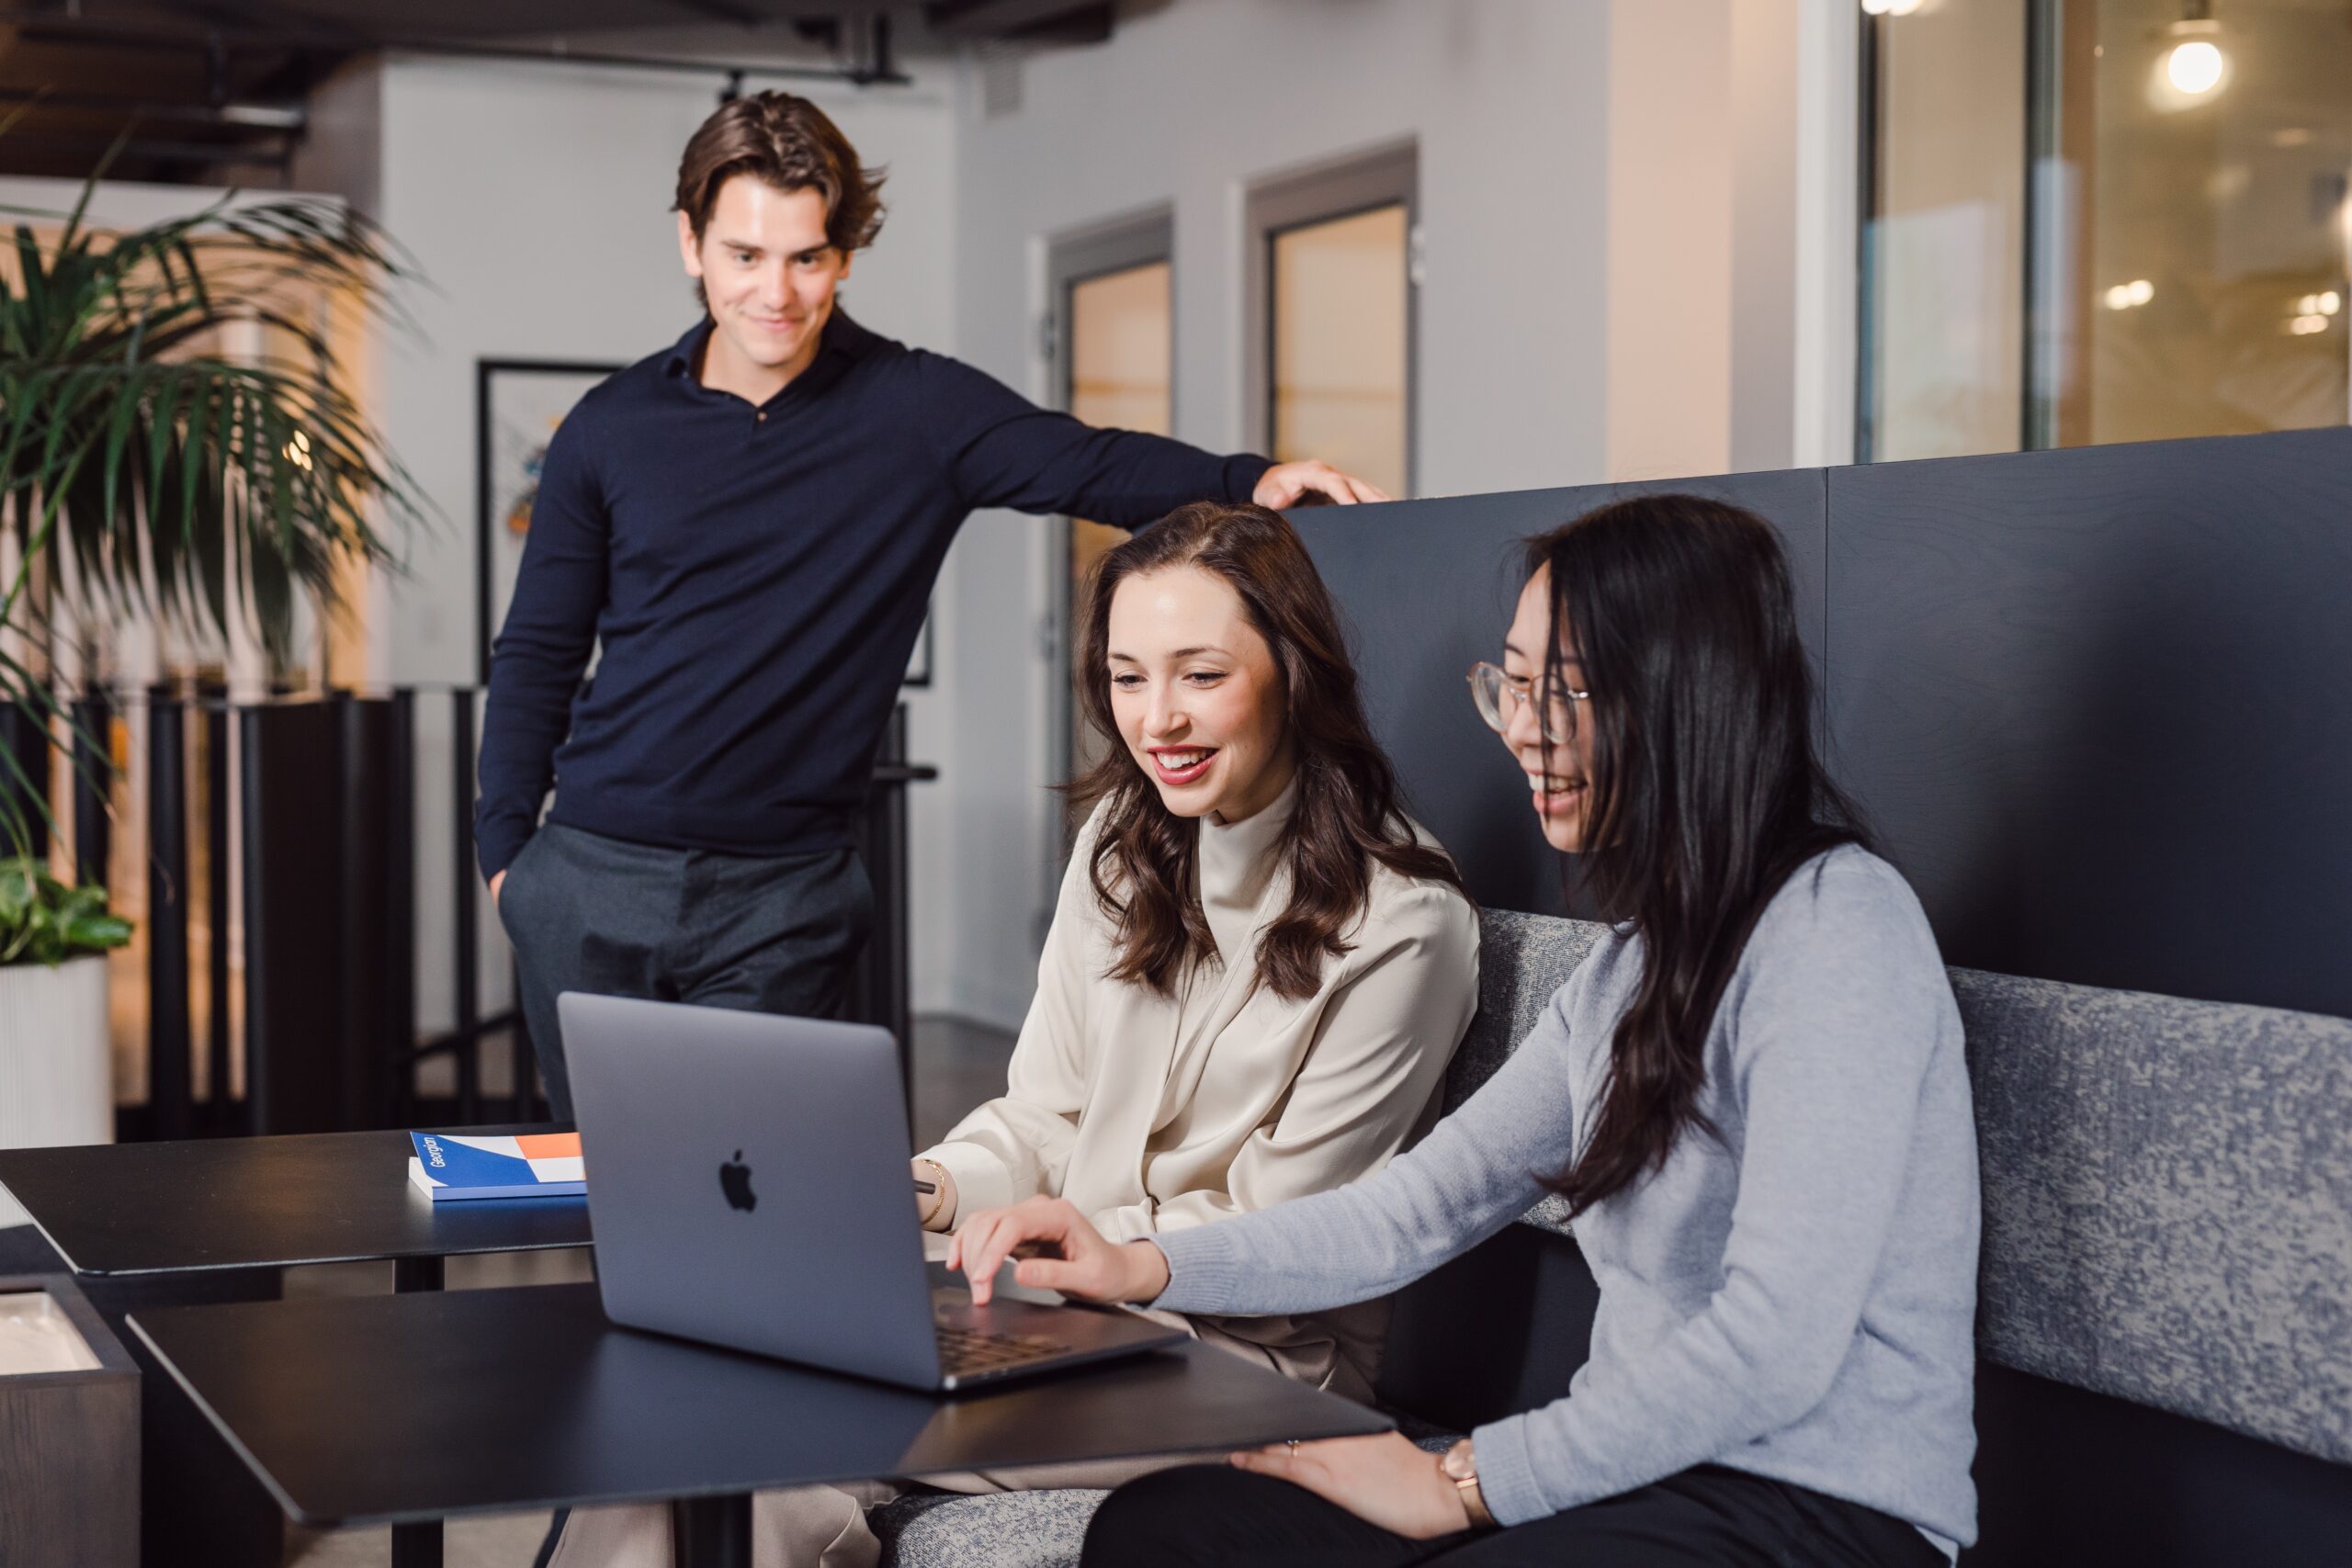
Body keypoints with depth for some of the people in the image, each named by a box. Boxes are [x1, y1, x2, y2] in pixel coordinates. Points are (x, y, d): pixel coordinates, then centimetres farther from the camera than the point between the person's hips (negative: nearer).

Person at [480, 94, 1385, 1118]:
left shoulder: (915, 410, -1)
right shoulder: (612, 430, 5)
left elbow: (1088, 466, -13)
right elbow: (539, 652, 11)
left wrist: (1249, 483, -31)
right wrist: (503, 843, 4)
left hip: (779, 896, -2)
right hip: (591, 880, 2)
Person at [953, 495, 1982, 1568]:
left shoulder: (1836, 930, -14)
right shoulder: (1636, 961, 16)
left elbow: (1776, 1342, -21)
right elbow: (1422, 1206, 15)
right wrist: (1144, 1266, 2)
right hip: (1651, 1472, 9)